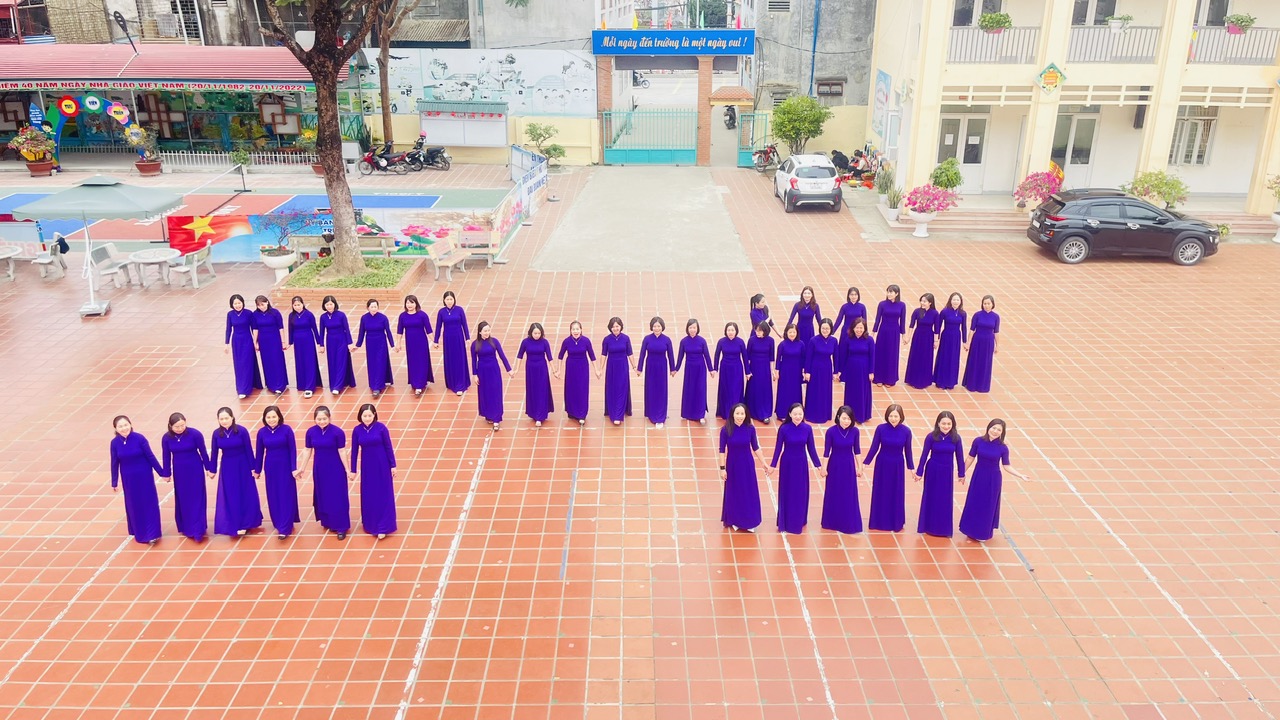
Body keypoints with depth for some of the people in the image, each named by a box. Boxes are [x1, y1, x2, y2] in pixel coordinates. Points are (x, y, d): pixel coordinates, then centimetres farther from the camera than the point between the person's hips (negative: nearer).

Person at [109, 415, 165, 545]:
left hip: (144, 476, -2)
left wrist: (162, 473, -5)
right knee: (133, 505, 12)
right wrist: (114, 483, 5)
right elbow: (114, 463, 0)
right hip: (128, 478, 2)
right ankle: (139, 533, 28)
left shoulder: (139, 438, -16)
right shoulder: (115, 443, -9)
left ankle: (152, 534, 8)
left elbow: (151, 456, -9)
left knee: (149, 503, 2)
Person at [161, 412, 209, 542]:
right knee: (183, 499, 12)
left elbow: (203, 452, -8)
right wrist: (167, 473, 7)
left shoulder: (194, 434, -17)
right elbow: (166, 457, 1)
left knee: (197, 498, -1)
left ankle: (198, 530, 2)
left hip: (195, 470, -3)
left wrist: (209, 468, -2)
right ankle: (187, 528, 25)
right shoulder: (166, 438, -9)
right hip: (179, 471, 3)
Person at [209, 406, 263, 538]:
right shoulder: (217, 434, -7)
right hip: (227, 468, 2)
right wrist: (212, 470, 6)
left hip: (242, 466, -2)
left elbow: (249, 450, -10)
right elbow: (214, 453, 2)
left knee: (246, 495, 6)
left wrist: (253, 468, -7)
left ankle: (245, 523, 21)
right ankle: (234, 526, 15)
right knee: (230, 497, 6)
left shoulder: (241, 431, -15)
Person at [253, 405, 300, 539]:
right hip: (270, 468, 3)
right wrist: (257, 470, 10)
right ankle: (279, 523, 27)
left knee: (286, 496, -1)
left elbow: (293, 450, -9)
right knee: (273, 496, 10)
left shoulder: (286, 430, -11)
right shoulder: (262, 432, -3)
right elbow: (260, 452, 5)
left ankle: (285, 528, 2)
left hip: (285, 467, -3)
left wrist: (294, 468, -12)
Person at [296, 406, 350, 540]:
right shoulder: (311, 432, -5)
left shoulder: (337, 432, -16)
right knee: (323, 496, 14)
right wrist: (301, 468, 6)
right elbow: (308, 452, 3)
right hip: (319, 469, 4)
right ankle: (328, 523, 30)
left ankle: (341, 527, 11)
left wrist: (347, 469, -10)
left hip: (335, 469, -4)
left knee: (338, 497, 1)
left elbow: (341, 452, -11)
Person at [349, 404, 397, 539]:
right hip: (367, 467, 3)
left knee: (383, 495, 1)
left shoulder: (381, 428, -11)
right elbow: (354, 451, 2)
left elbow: (388, 447, -6)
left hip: (382, 466, -2)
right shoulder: (357, 430, -4)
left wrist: (393, 466, -5)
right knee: (369, 496, 10)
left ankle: (383, 527, 6)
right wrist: (353, 470, 3)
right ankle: (371, 525, 25)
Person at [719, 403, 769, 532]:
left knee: (749, 493, 8)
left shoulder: (750, 429, -10)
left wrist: (764, 463, 3)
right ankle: (734, 521, 28)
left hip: (747, 464, 1)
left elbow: (756, 448, 1)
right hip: (732, 464, -1)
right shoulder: (726, 430, -15)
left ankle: (748, 521, 24)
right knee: (733, 493, 11)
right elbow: (722, 450, -9)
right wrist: (722, 468, -10)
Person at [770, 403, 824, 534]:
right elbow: (778, 448, -7)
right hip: (787, 464, -2)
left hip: (801, 464, 2)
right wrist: (773, 465, -9)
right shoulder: (784, 428, -14)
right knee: (786, 492, 8)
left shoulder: (807, 428, -8)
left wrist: (819, 466, 0)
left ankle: (799, 522, 28)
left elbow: (811, 448, -1)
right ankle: (785, 522, 22)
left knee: (801, 493, 10)